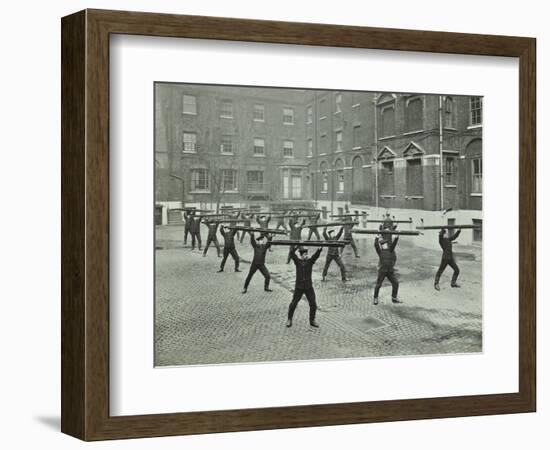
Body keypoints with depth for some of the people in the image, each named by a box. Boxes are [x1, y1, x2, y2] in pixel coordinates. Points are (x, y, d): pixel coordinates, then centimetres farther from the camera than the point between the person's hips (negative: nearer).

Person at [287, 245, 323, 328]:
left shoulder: (310, 261, -2)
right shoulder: (297, 261, -2)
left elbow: (316, 255, -19)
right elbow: (292, 254, -19)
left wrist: (319, 249, -38)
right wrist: (294, 248, -38)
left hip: (309, 287, 1)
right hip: (299, 287, -1)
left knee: (313, 304, 3)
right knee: (293, 304, 4)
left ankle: (312, 320, 21)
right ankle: (289, 320, 22)